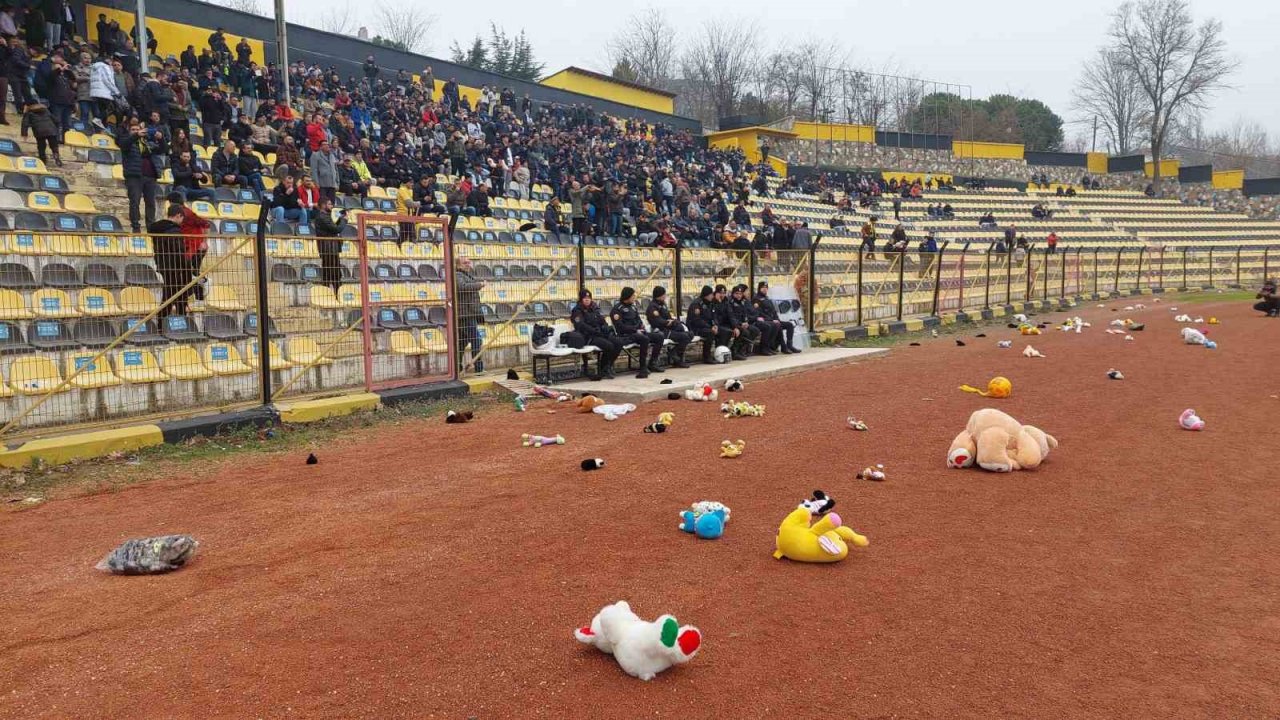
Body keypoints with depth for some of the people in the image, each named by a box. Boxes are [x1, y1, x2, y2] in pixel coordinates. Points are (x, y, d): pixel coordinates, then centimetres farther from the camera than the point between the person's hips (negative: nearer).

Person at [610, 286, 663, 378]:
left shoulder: (632, 306, 19)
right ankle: (643, 368, -32)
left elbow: (639, 319, 23)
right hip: (626, 336, -8)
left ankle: (652, 364, 0)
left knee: (659, 336, -5)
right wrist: (635, 330, -18)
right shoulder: (617, 309, -5)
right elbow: (620, 327, -15)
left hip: (637, 332, 8)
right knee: (644, 339, -36)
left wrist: (641, 328, 0)